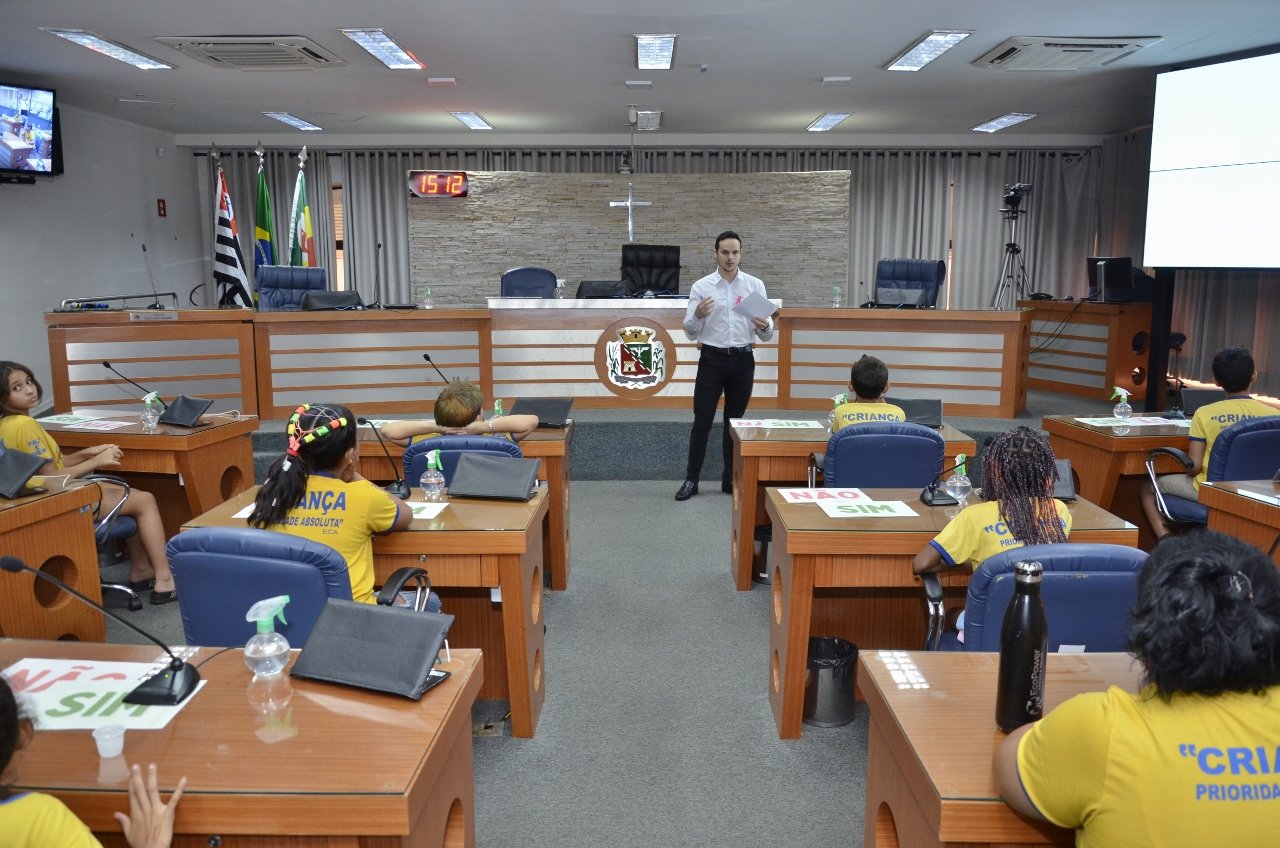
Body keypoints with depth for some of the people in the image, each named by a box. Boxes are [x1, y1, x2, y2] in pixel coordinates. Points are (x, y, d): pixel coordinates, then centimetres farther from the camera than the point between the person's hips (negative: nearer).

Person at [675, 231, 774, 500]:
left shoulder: (755, 285, 2)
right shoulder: (701, 286, -2)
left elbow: (766, 336, 0)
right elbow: (690, 332, -3)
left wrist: (765, 326, -23)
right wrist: (698, 315, -24)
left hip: (742, 360, 2)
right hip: (712, 359, -1)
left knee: (735, 422, 11)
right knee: (702, 423, 0)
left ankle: (731, 479, 21)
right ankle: (691, 479, 9)